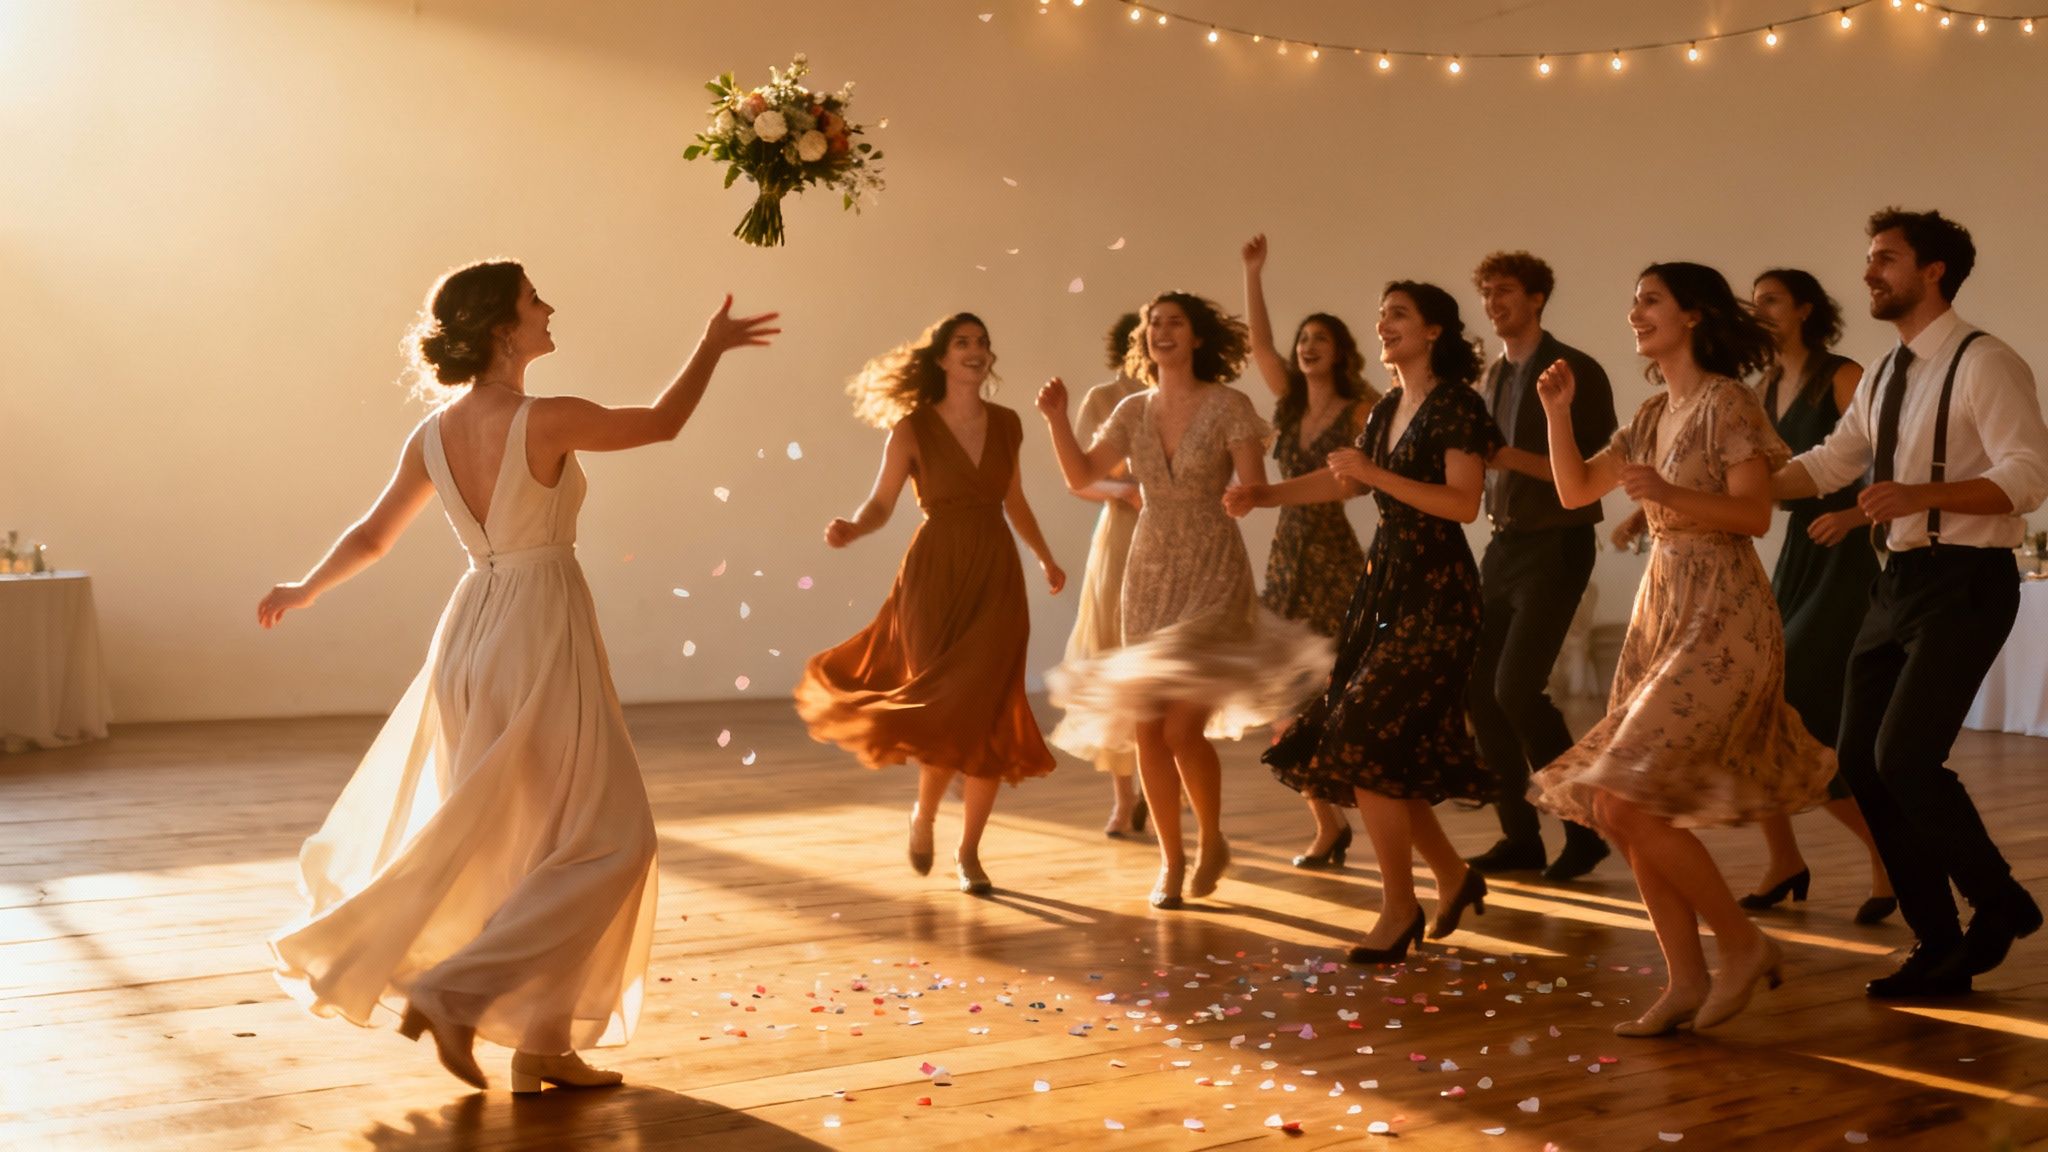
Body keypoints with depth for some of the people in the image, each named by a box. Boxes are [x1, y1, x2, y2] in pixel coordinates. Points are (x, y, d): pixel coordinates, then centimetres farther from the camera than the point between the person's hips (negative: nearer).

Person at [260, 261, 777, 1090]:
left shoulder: (432, 435, 3)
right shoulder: (547, 421, -16)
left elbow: (372, 535, 12)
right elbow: (662, 423, -2)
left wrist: (301, 593, 31)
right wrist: (712, 347, 15)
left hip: (471, 639, 8)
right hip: (542, 637, -8)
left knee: (519, 845, 17)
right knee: (607, 842, 3)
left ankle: (543, 1044, 22)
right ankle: (453, 993, -2)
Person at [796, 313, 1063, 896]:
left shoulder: (1006, 424, 7)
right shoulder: (913, 428, -4)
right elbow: (880, 504, -5)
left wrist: (1046, 559, 30)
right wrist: (850, 530, -26)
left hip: (997, 578, 3)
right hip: (936, 575, -3)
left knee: (990, 719, -2)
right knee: (945, 714, -5)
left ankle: (968, 852, 12)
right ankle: (924, 815, 27)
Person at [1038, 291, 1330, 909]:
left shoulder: (1228, 406, -4)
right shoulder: (1134, 411, 8)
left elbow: (1256, 490, -8)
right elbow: (1080, 477, 6)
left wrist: (1238, 494, -28)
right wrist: (1058, 419, -5)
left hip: (1213, 573, -4)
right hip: (1150, 574, 5)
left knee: (1183, 727, -13)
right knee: (1148, 730, 3)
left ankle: (1211, 840, 14)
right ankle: (1171, 860, 19)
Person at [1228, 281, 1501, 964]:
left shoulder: (1456, 405, -10)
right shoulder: (1388, 409, 14)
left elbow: (1464, 503, -19)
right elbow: (1344, 480, 24)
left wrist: (1377, 475, -20)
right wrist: (1265, 494, 14)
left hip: (1434, 593, -8)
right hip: (1386, 583, 8)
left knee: (1365, 745, -11)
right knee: (1386, 751, 7)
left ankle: (1399, 907, 3)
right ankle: (1452, 876, 24)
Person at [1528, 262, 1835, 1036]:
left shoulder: (1727, 402, -8)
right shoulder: (1653, 415, 15)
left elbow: (1755, 514, -15)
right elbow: (1575, 490, 15)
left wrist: (1671, 495, -29)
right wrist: (1556, 412, 3)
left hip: (1722, 622, -8)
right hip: (1661, 614, 8)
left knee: (1626, 797, -15)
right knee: (1624, 809, 3)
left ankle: (1744, 945, 2)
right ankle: (1686, 983, 12)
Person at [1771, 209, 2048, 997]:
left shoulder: (1984, 365, -12)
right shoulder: (1884, 377, 14)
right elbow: (1828, 465, 20)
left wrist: (1920, 494, -32)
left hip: (1964, 584, -9)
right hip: (1899, 580, 9)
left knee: (1905, 757, -15)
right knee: (1860, 760, 5)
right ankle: (1938, 947, 16)